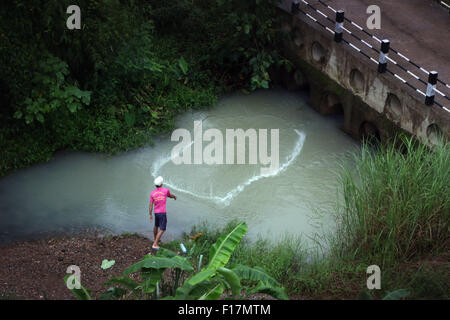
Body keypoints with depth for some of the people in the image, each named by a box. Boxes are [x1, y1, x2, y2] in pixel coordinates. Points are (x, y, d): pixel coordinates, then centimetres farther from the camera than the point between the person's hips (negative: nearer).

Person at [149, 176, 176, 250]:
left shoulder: (152, 193, -1)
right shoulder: (166, 190, -9)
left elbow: (151, 205, -4)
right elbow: (170, 195, 13)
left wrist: (150, 215, 0)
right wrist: (174, 196, 37)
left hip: (156, 213, 5)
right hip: (163, 213, -5)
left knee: (156, 226, 29)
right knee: (162, 229, -4)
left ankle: (156, 240, 48)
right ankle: (155, 244, -14)